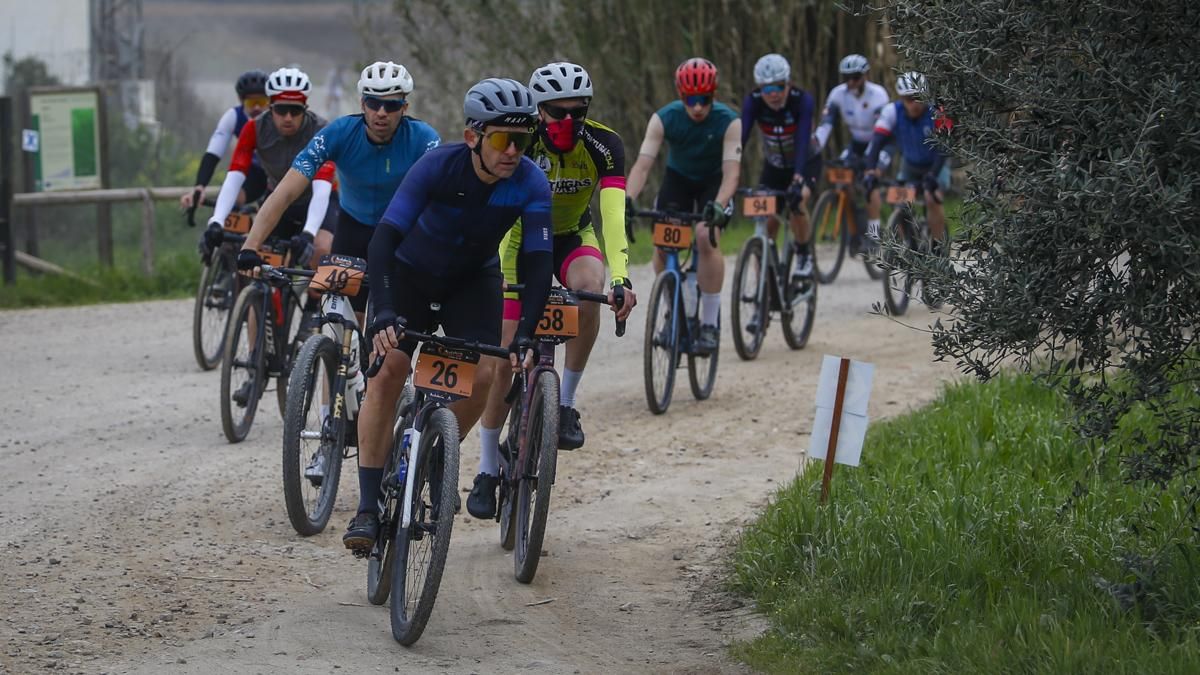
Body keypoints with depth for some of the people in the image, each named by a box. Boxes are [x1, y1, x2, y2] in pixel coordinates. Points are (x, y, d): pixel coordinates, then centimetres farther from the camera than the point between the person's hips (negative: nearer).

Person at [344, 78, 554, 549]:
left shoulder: (530, 183, -26)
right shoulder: (438, 166, -32)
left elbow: (538, 263, -26)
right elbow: (385, 237, -36)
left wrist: (525, 336, -38)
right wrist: (383, 313, -48)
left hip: (473, 280, 2)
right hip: (411, 271, -2)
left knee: (482, 375, -19)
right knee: (387, 369, -20)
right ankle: (368, 508, -17)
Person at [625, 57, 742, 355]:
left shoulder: (728, 121, -28)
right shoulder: (664, 118, -25)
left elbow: (731, 171, -35)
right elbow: (643, 164, -31)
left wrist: (719, 206, -53)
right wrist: (627, 200, -48)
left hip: (714, 182, -2)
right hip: (678, 177, 2)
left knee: (706, 237, -27)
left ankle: (710, 324, -19)